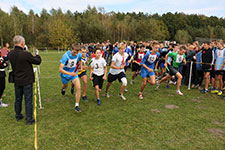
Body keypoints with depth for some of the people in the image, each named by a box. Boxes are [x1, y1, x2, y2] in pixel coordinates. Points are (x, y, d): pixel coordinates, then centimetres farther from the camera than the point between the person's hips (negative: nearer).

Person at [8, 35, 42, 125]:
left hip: (17, 81, 6)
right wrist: (37, 55, 8)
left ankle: (18, 116, 36)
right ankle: (29, 119, 12)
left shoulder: (10, 54, -3)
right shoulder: (25, 54, -22)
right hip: (27, 81, -6)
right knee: (28, 100, 3)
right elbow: (38, 61, -12)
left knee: (18, 99, 20)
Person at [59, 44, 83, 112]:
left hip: (74, 73, 2)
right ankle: (63, 89, 68)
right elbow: (60, 69, -35)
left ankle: (77, 106, -6)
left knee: (78, 88, -18)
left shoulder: (79, 55, -16)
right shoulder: (66, 56, -30)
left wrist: (81, 66, 2)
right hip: (65, 74, -2)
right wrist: (70, 73, -46)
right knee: (65, 86, 26)